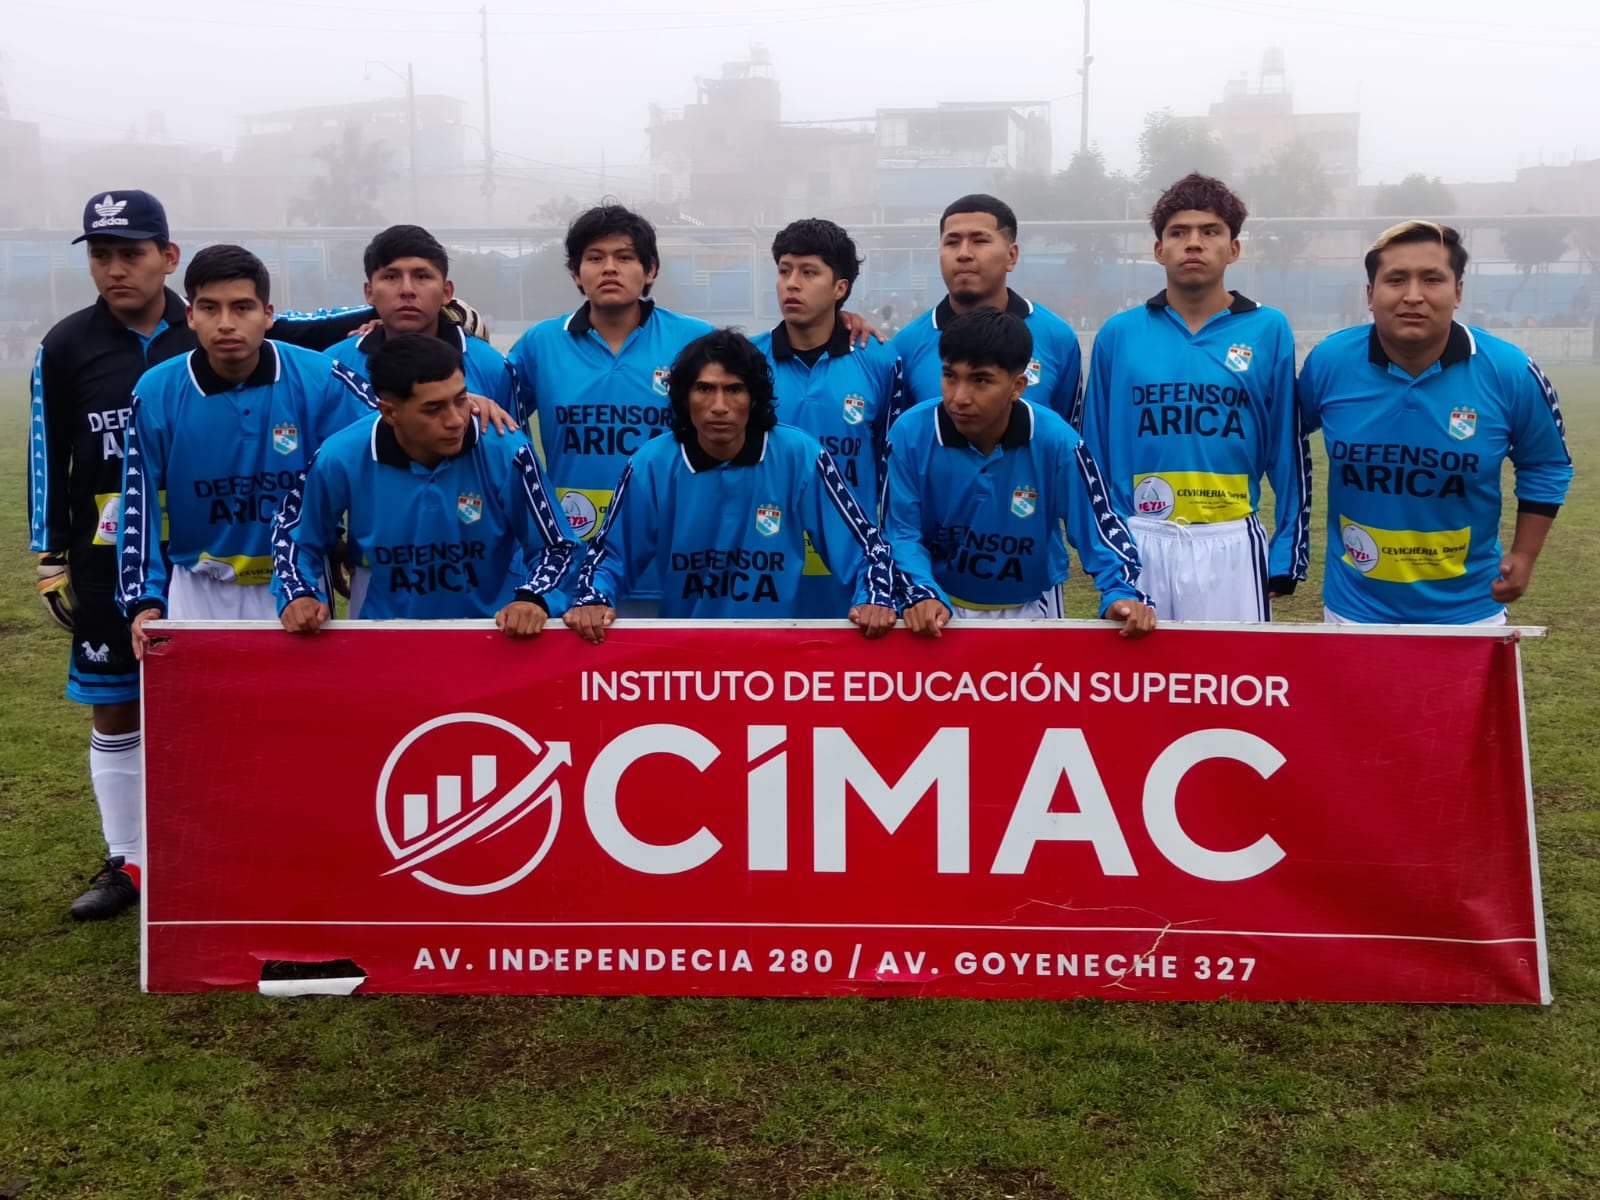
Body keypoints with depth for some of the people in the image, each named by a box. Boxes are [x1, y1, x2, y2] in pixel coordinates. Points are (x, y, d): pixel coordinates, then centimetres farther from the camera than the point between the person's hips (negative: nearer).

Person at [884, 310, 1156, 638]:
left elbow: (1101, 525, -13)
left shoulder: (1055, 440, -18)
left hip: (1031, 608, 1)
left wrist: (1121, 594, -29)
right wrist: (923, 594, -30)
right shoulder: (910, 434, -17)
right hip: (943, 604, 0)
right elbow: (902, 532, -13)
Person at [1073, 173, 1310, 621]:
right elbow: (1095, 451, 8)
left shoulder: (1268, 331, 1)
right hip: (1139, 545, 1)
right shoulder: (1119, 334, 3)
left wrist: (1287, 551, 1)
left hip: (1231, 545, -1)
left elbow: (1289, 451, 4)